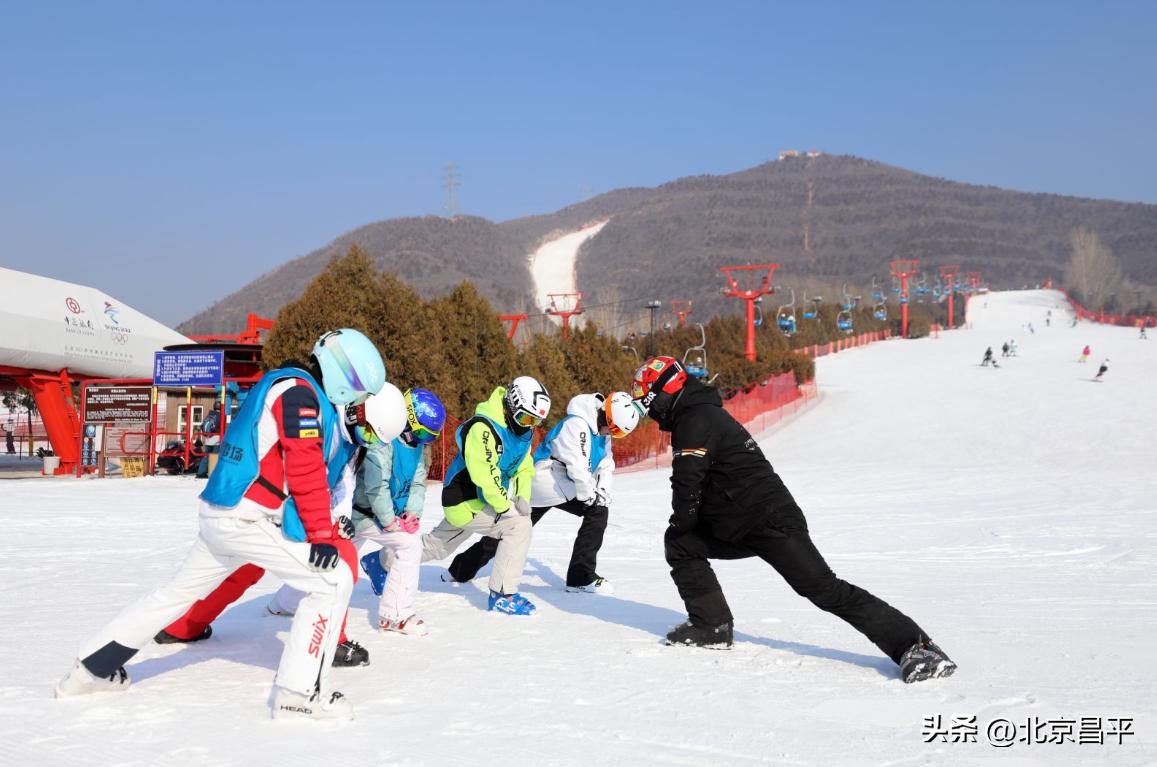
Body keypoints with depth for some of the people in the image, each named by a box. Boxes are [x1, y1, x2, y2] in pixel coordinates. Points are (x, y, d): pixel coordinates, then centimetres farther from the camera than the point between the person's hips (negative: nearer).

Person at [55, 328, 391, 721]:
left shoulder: (298, 392, 19)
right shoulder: (299, 391, -12)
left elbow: (304, 473, 22)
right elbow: (305, 468, -20)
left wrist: (328, 523, 16)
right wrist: (321, 534, -17)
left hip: (221, 517, 10)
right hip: (250, 519, -10)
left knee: (180, 592, 23)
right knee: (333, 581, -7)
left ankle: (93, 667, 33)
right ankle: (299, 692, -9)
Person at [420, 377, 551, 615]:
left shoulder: (522, 430, 3)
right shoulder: (482, 428, -27)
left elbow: (524, 468, 10)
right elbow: (483, 475, -32)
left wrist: (522, 497, -7)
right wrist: (505, 507, -28)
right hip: (466, 501, -10)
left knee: (437, 546, 24)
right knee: (519, 526, -20)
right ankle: (503, 595, -13)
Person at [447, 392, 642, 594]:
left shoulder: (603, 432, 10)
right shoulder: (576, 424, -21)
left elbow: (606, 465, 14)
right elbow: (577, 466, -26)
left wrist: (603, 492, -4)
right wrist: (590, 496, -17)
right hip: (546, 476, -10)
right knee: (597, 510, -16)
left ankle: (461, 569, 22)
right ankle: (581, 577, -12)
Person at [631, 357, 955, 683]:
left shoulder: (695, 420, -13)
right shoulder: (702, 413, 20)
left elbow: (687, 482, -20)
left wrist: (680, 522, 0)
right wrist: (680, 531, 22)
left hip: (769, 520, -10)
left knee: (824, 588, -13)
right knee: (679, 543, 13)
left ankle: (914, 646, -12)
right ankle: (712, 626, 14)